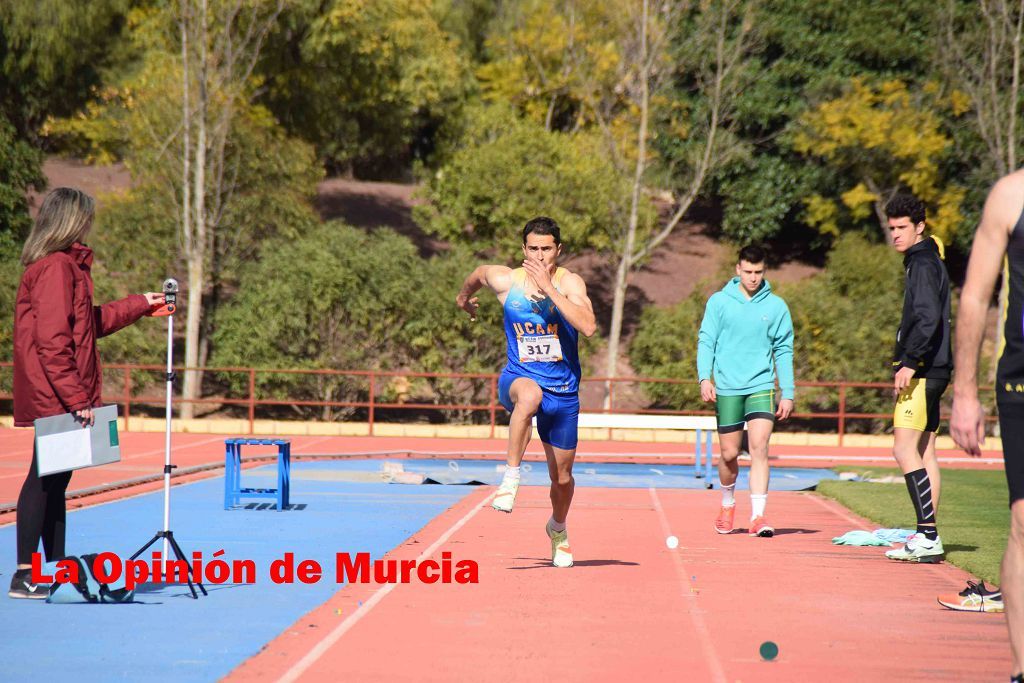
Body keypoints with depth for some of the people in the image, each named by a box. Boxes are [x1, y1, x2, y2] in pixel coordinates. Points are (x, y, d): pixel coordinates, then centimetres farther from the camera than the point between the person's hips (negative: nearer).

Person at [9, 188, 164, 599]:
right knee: (44, 479, -7)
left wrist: (141, 304, 34)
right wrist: (77, 398, -20)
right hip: (54, 399, -10)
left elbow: (90, 322, 28)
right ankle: (25, 577, -5)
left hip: (58, 400, 10)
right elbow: (52, 341, -21)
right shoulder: (56, 267, -15)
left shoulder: (67, 265, 17)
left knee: (55, 480, 13)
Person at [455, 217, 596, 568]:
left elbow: (588, 326, -31)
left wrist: (549, 289, -33)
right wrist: (464, 296, 37)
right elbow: (478, 273, 18)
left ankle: (558, 528, 44)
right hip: (519, 378, -1)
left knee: (562, 478, 12)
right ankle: (511, 475, -31)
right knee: (530, 395, -41)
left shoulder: (570, 283, -13)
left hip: (563, 391, 1)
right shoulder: (505, 280, -7)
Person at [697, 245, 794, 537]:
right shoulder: (719, 302, 4)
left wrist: (788, 393, 5)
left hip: (761, 387, 0)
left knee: (759, 447, -15)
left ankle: (758, 516, -16)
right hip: (727, 388, 0)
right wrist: (705, 377, -10)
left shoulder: (776, 306, 5)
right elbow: (706, 341, 4)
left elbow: (784, 351, 8)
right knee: (729, 454, 5)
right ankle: (728, 504, 32)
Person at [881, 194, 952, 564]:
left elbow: (929, 318, -22)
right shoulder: (927, 260, 19)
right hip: (931, 370, 10)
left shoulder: (923, 263, -11)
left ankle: (928, 536, -16)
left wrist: (909, 363, -24)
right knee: (924, 452, 10)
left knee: (905, 450, -13)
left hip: (923, 369, -10)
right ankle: (927, 537, 11)